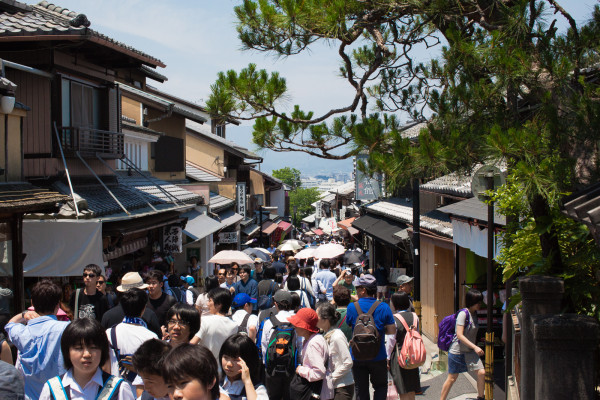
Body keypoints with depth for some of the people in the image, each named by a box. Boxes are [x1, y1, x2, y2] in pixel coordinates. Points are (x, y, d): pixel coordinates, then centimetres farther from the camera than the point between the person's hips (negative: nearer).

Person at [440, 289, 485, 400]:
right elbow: (459, 335, -24)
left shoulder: (475, 314, 5)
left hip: (470, 351, 6)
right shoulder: (463, 314, -18)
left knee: (481, 372, -9)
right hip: (457, 351, -6)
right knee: (452, 378, 3)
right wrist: (475, 347, -26)